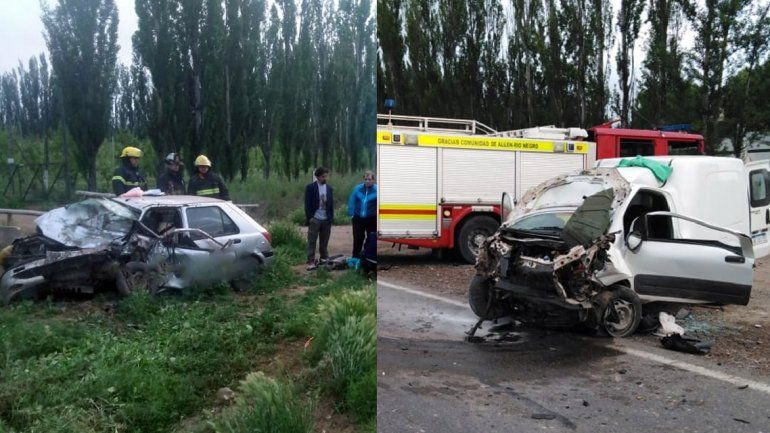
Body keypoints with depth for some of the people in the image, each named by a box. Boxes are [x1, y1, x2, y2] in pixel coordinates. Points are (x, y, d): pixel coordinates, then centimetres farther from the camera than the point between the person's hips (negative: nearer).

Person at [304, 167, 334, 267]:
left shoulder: (329, 188, 10)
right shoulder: (310, 187, -4)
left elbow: (331, 203, 13)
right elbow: (307, 204, -5)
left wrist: (331, 217, 6)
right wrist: (309, 217, -11)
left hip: (326, 219, 4)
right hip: (315, 219, -4)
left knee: (324, 242, 11)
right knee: (312, 242, -2)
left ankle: (324, 260, 20)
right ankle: (311, 262, 1)